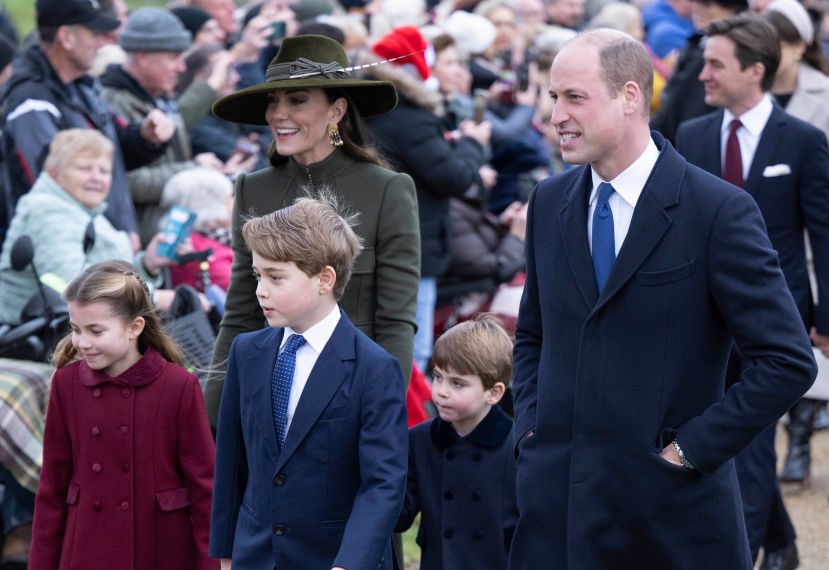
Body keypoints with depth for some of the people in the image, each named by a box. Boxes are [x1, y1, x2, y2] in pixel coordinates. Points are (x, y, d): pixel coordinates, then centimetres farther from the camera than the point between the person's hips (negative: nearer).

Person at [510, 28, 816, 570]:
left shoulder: (720, 210, -10)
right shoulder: (549, 202, 8)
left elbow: (789, 361, -11)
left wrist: (689, 449, -12)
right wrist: (532, 424, 6)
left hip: (671, 508, -4)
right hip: (555, 499, 5)